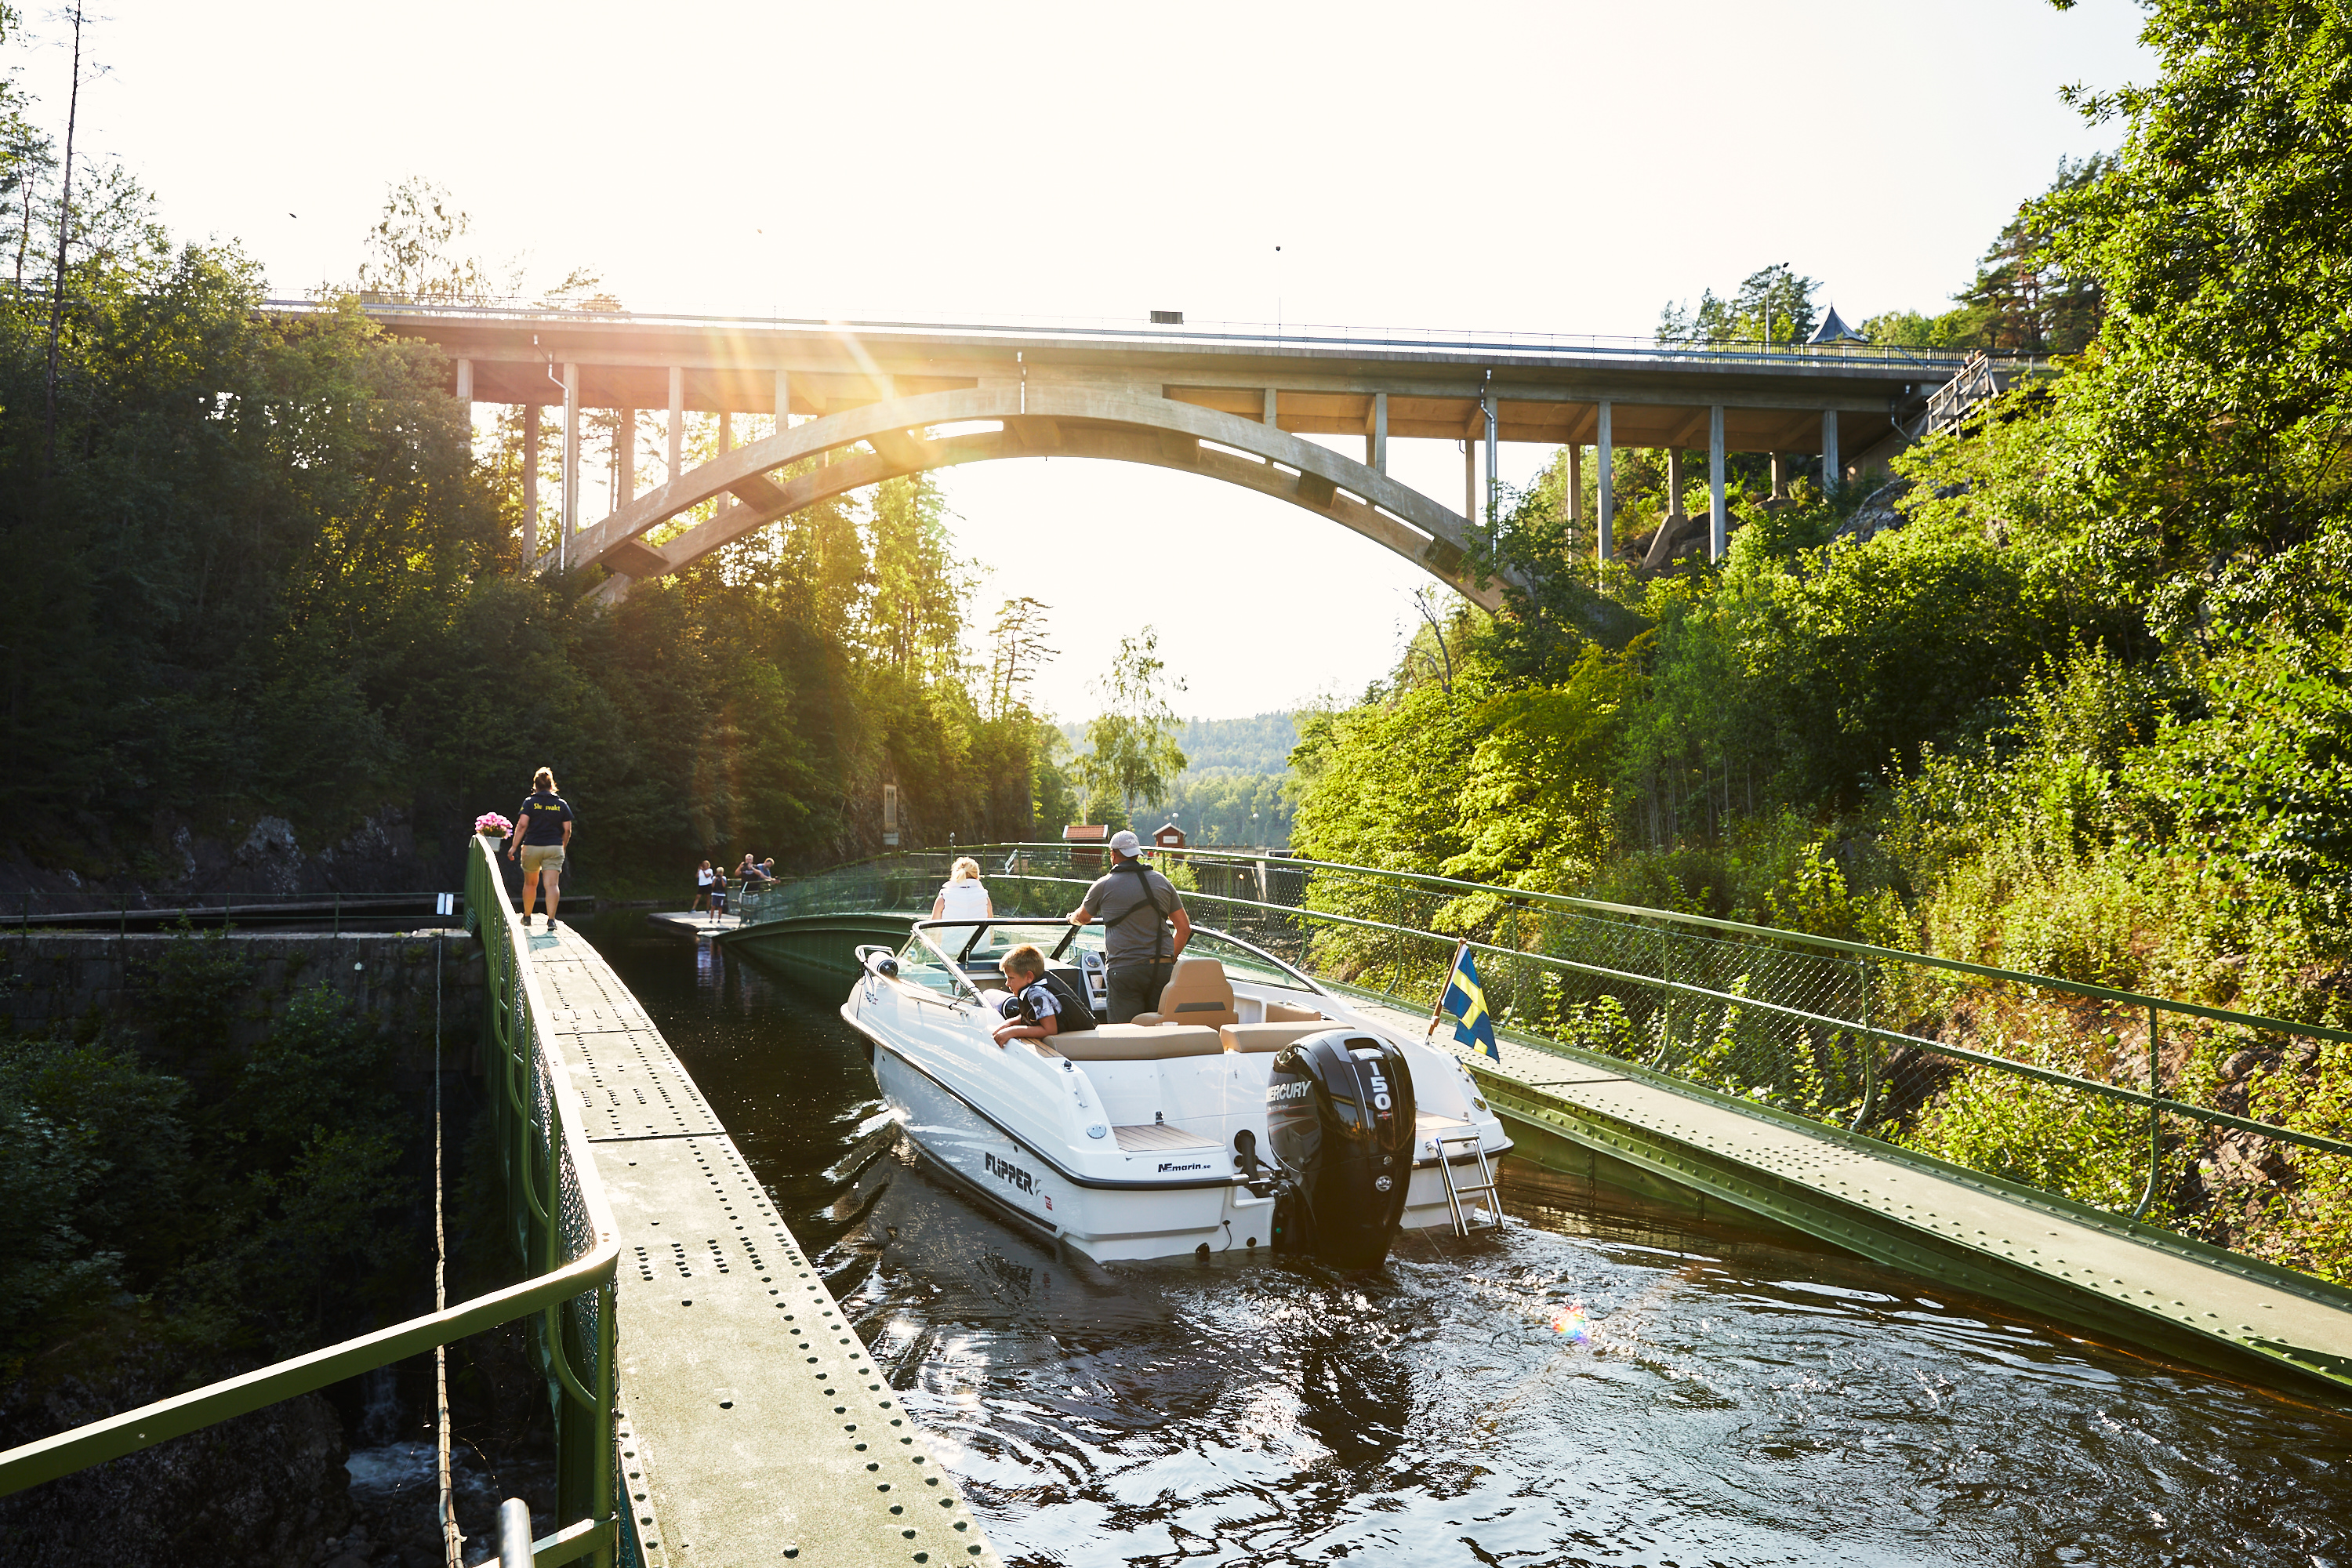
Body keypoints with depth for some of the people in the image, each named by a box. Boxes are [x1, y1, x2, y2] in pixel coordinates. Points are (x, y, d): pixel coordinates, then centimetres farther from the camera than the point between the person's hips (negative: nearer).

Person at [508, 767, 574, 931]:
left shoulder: (530, 802, 0)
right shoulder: (562, 804, 6)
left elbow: (522, 825, -10)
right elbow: (567, 830, 4)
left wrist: (514, 846, -8)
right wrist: (563, 848, 17)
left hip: (532, 847, 0)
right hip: (554, 848, 0)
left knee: (530, 883, 17)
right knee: (552, 884, -7)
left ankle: (527, 918, 29)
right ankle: (551, 919, -20)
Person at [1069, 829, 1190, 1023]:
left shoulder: (1103, 886, 3)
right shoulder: (1162, 882, 11)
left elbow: (1081, 918, 22)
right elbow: (1184, 928, 12)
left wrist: (1072, 918, 46)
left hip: (1124, 970, -3)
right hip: (1161, 970, 3)